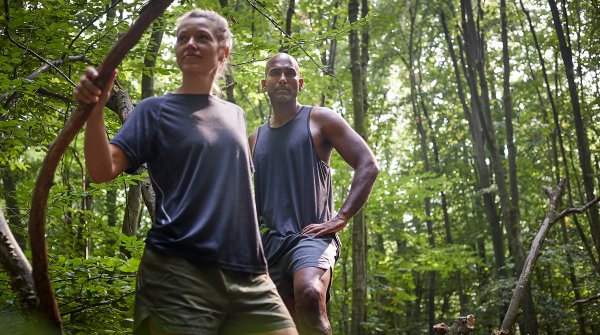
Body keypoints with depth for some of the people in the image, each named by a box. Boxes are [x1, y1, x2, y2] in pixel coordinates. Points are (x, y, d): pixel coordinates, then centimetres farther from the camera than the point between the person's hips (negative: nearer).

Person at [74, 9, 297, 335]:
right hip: (178, 272, -4)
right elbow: (102, 171, -8)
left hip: (248, 272, 5)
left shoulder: (235, 114, 18)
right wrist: (95, 111, -25)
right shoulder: (156, 110, 4)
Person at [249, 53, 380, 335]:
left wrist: (340, 219, -11)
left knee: (308, 294, -35)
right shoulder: (255, 139, 19)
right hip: (270, 242, 6)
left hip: (312, 236, -5)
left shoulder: (320, 120, 5)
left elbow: (368, 166, -2)